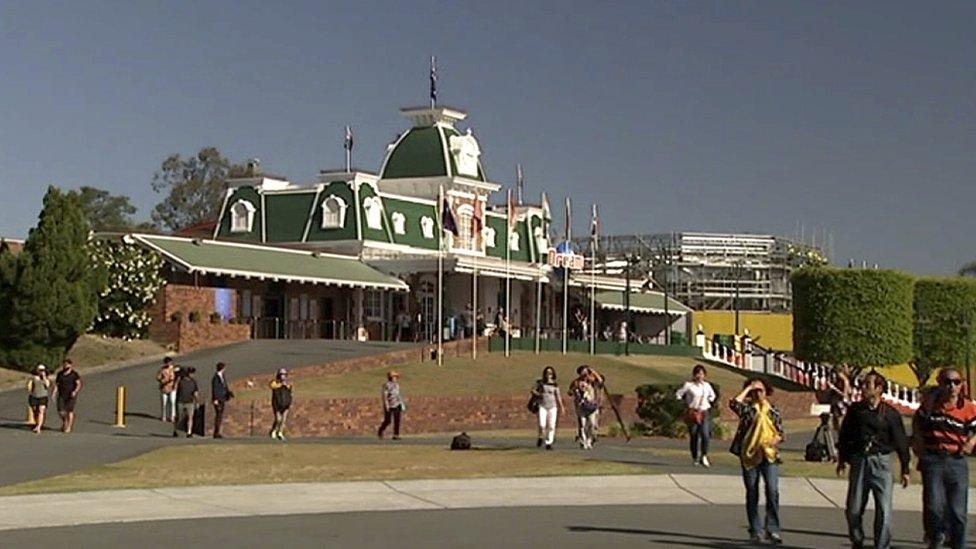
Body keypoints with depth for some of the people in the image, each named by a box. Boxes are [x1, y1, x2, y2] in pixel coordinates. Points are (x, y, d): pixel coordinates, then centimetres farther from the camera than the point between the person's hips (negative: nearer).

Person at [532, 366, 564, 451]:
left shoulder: (555, 385, 4)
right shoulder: (540, 382, 3)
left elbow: (558, 396, 9)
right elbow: (533, 390, 11)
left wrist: (561, 407, 6)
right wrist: (538, 394, -9)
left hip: (552, 406, 1)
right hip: (542, 405, -1)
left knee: (551, 426, -3)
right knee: (542, 425, -14)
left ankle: (548, 443, 7)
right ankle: (541, 437, 16)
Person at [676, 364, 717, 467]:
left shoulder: (707, 385, 6)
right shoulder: (688, 385, -6)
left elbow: (712, 396, 25)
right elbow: (678, 394, 4)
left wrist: (709, 401, 10)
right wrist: (686, 403, 2)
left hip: (705, 413, 2)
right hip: (693, 413, -2)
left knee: (705, 435, -14)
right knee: (694, 436, 2)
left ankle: (704, 457, -5)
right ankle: (695, 458, 15)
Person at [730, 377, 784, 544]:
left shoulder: (773, 411, 11)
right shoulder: (747, 409, 4)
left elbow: (780, 433, 14)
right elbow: (734, 403, -18)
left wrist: (776, 439, -9)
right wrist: (748, 388, -8)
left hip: (769, 455, 1)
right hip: (749, 455, 0)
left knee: (773, 491, -12)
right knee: (752, 494, 5)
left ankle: (772, 529, -7)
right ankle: (755, 531, 13)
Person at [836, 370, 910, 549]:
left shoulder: (890, 414, -3)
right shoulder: (855, 409, 4)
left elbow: (901, 442, 2)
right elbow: (844, 435, 14)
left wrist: (905, 469, 3)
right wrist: (841, 460, 14)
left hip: (881, 462, -2)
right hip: (859, 461, 2)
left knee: (884, 509, -6)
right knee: (854, 509, 5)